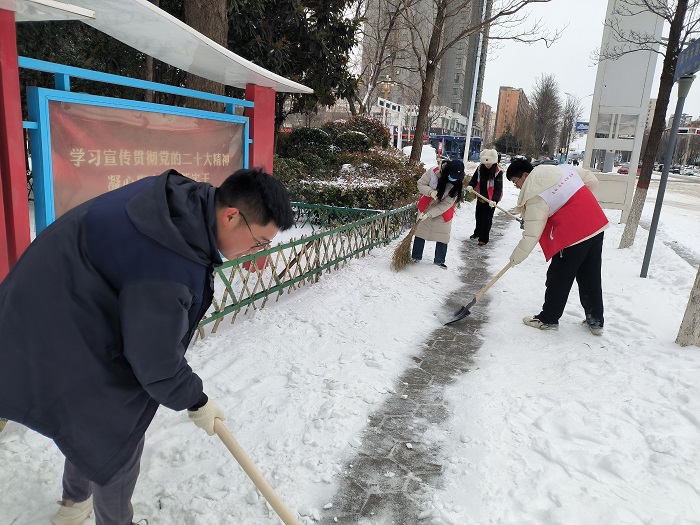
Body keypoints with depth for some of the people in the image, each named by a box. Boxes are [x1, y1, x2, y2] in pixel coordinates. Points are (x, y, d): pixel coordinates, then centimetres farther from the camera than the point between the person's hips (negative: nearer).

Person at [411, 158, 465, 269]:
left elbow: (446, 204, -22)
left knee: (443, 236, 6)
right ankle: (416, 256, 23)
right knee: (420, 231, 8)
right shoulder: (433, 172, -25)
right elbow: (420, 184, -13)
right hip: (426, 207, 0)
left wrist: (428, 214, -28)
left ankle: (439, 260, 23)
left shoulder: (457, 184, -22)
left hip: (443, 212, 0)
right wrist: (430, 192, -33)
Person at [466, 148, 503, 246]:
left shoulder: (498, 172, -22)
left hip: (491, 199, -6)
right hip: (480, 197, 6)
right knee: (478, 215, 21)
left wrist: (494, 200, -38)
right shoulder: (480, 168, -7)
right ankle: (477, 232, 44)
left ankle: (484, 238, 12)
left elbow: (498, 188, -25)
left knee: (487, 218, 0)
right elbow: (474, 178, 6)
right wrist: (470, 186, -16)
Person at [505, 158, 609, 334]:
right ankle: (595, 320, 28)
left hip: (573, 236, -8)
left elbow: (532, 234, -14)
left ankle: (548, 319, 21)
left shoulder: (536, 197, -14)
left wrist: (517, 256, -2)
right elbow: (592, 180, 16)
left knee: (558, 279, 7)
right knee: (591, 277, 18)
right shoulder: (563, 168, 8)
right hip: (596, 226, 9)